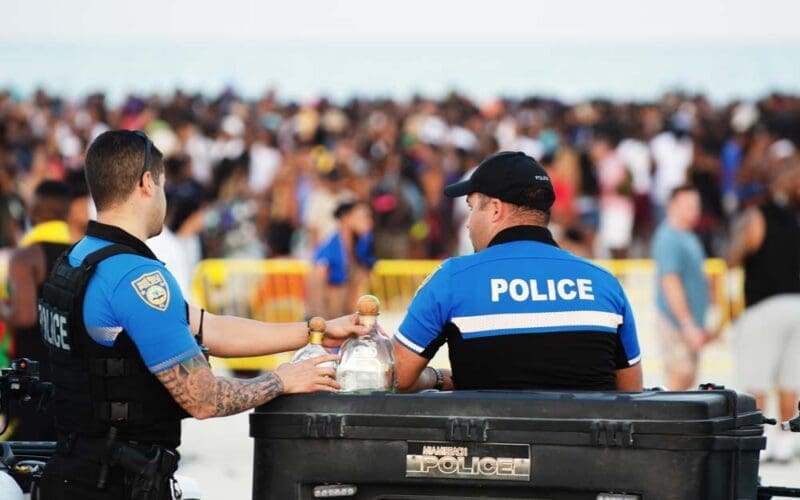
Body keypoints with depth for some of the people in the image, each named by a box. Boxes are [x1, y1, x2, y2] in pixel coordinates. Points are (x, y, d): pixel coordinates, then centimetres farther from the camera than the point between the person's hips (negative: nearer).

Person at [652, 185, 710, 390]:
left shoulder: (689, 238, 16)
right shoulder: (669, 239, -15)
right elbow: (670, 283, -21)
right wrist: (688, 325, -24)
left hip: (690, 324, 10)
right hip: (677, 323, -10)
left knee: (688, 381, 11)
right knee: (679, 379, -12)